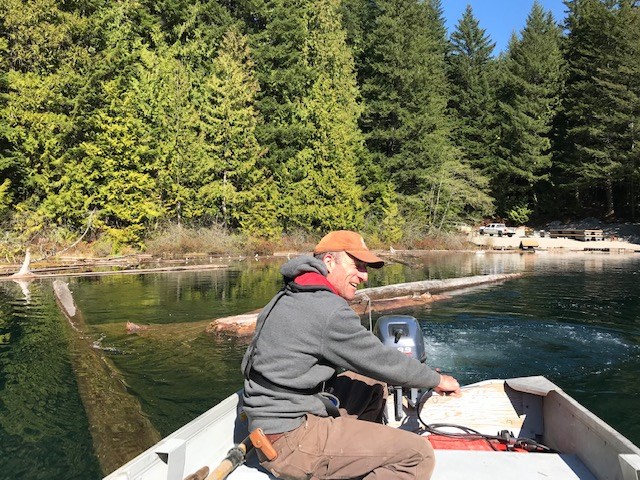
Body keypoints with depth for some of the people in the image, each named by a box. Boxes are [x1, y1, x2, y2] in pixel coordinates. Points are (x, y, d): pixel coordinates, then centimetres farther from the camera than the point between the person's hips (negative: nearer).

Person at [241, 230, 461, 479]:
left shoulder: (287, 298, 12)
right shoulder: (328, 309, -19)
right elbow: (380, 361, -12)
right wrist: (436, 379, 4)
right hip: (292, 442, -10)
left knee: (371, 385, 21)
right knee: (418, 454, -13)